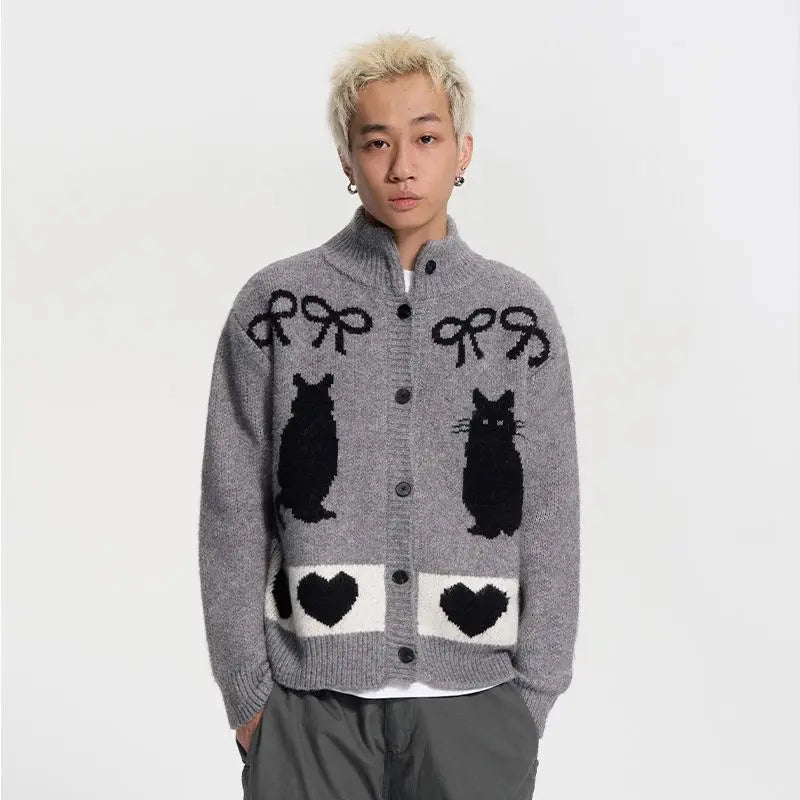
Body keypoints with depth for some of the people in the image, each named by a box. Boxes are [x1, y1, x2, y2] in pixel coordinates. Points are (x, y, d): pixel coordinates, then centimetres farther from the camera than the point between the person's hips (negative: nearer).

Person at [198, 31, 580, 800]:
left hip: (474, 704, 1)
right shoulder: (272, 306, -2)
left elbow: (549, 521, 3)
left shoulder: (521, 312, 1)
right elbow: (233, 515, 0)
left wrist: (532, 693, 1)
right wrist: (246, 691, -1)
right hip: (311, 702, 0)